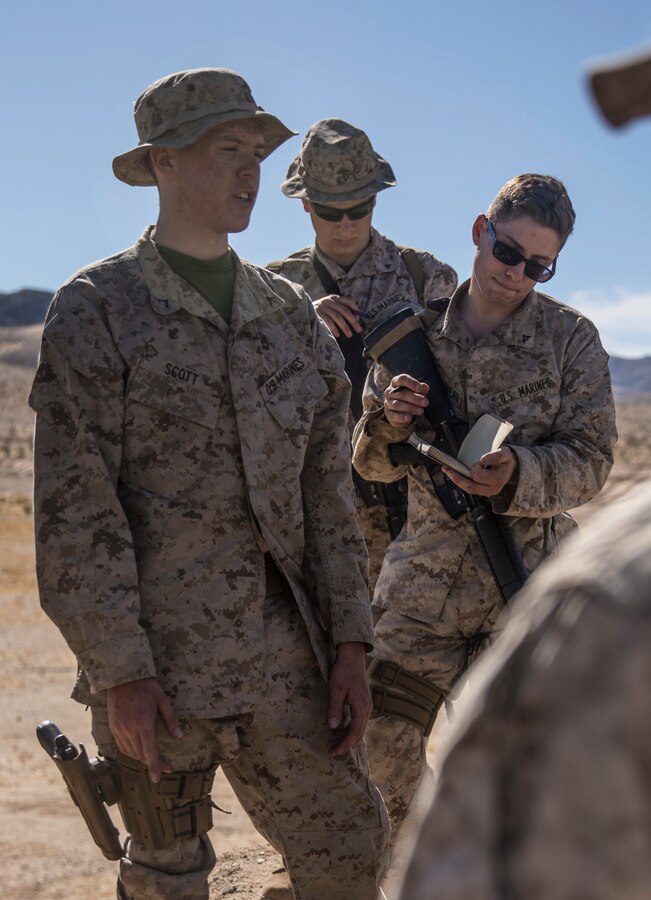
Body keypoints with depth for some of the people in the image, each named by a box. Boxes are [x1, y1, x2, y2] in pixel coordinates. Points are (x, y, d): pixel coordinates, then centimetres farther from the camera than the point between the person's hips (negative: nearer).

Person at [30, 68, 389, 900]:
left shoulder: (290, 313, 11)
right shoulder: (95, 310, -5)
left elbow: (327, 490, 11)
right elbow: (75, 510, -10)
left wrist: (348, 642, 4)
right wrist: (119, 672, -14)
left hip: (283, 652, 5)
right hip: (155, 656, -4)